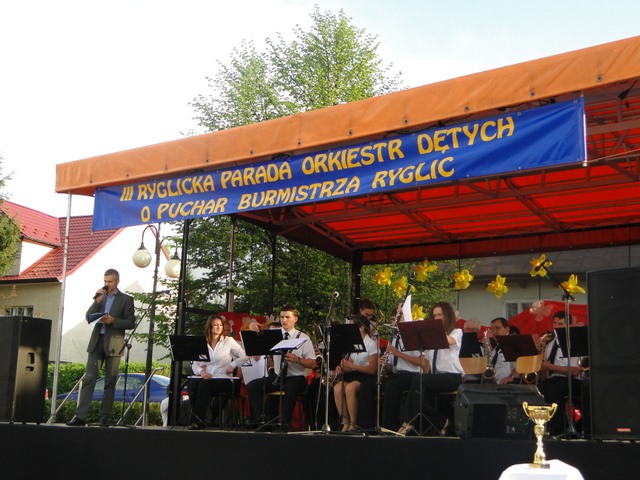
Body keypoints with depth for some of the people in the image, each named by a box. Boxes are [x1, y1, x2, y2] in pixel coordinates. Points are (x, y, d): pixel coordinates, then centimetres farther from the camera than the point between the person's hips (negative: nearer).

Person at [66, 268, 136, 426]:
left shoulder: (126, 299, 4)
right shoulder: (100, 297, 16)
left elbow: (131, 323, -2)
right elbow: (89, 317, 7)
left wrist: (113, 321, -15)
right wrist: (97, 300, -5)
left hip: (113, 344, -3)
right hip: (96, 342, 3)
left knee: (110, 382, 1)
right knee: (89, 379, -5)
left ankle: (105, 418, 6)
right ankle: (80, 416, -8)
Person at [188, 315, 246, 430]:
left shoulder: (228, 341, 10)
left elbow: (244, 356, 8)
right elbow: (194, 364, 11)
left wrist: (233, 365, -7)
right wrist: (201, 371, -9)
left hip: (224, 379, -2)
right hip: (206, 378, 3)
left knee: (205, 384, -35)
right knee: (193, 384, -33)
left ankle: (199, 420, -34)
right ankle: (195, 417, -29)